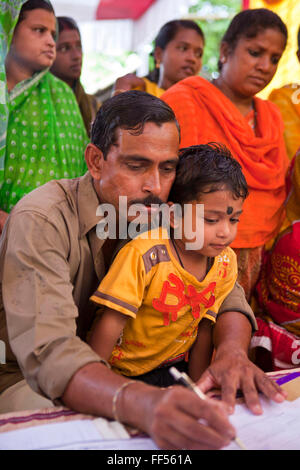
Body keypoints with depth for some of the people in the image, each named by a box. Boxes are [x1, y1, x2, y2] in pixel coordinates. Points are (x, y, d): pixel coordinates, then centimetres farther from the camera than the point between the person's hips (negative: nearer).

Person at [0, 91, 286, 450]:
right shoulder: (41, 221, -26)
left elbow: (226, 294, -5)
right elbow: (47, 353, -38)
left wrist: (231, 351, -29)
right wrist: (143, 403, -57)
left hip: (116, 370, 5)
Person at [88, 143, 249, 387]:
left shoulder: (226, 262, -7)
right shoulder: (145, 254, -25)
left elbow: (204, 328, 1)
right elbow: (110, 326, -20)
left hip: (174, 367, 4)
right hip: (121, 371, -4)